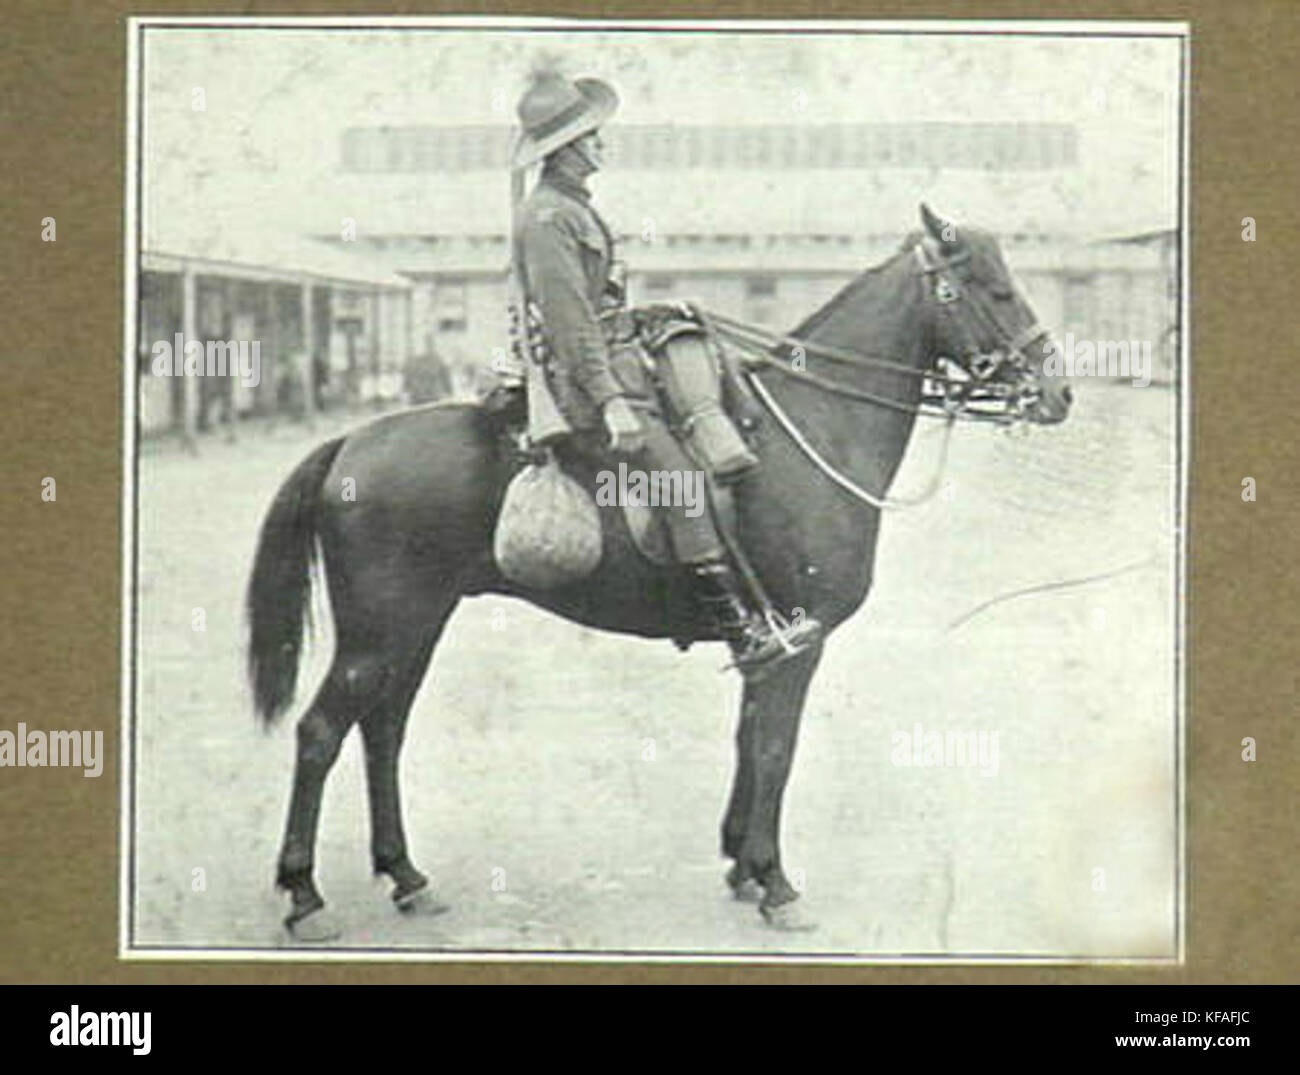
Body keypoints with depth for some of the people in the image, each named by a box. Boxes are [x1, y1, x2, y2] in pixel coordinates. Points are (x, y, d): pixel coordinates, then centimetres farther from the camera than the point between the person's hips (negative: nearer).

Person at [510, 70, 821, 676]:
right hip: (586, 380, -11)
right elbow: (568, 320, -21)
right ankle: (742, 633, -28)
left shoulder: (572, 208, 19)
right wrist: (610, 400, -25)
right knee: (680, 475, -22)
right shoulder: (546, 218, -14)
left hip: (616, 362, 11)